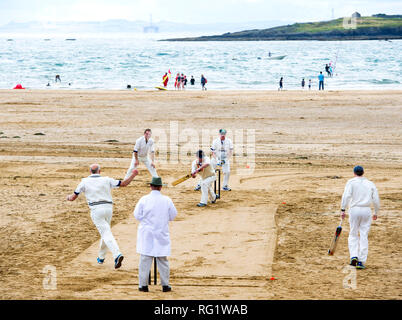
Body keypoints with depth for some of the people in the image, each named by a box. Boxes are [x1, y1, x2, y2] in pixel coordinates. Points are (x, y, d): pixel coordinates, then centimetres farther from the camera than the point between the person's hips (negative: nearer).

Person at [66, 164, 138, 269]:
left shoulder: (85, 181, 6)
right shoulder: (107, 180, 9)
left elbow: (73, 198, 9)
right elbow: (124, 184, 8)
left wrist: (69, 197, 33)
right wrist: (133, 175, 23)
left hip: (96, 210, -3)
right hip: (109, 208, 3)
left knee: (106, 234, -9)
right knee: (105, 231, 23)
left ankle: (117, 255, -29)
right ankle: (101, 257, 32)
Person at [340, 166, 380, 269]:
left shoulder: (351, 182, 1)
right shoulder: (370, 184, 10)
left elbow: (346, 196, -13)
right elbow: (376, 200, 6)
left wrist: (343, 209, -13)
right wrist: (376, 213, 17)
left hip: (354, 210, -2)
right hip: (366, 210, 2)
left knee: (353, 235, 11)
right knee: (364, 236, 4)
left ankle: (354, 256, -6)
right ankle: (361, 261, 0)